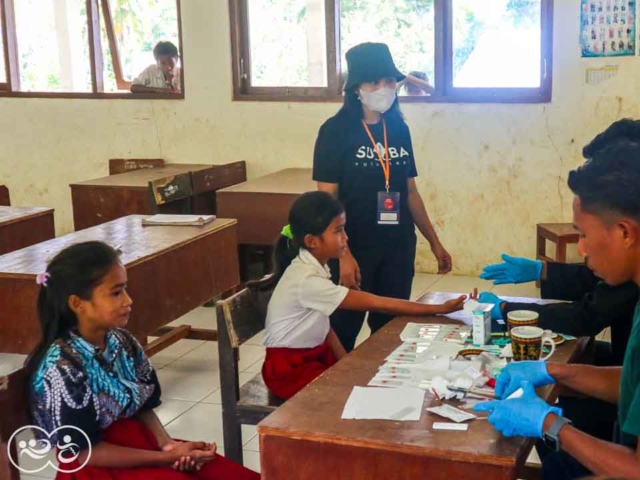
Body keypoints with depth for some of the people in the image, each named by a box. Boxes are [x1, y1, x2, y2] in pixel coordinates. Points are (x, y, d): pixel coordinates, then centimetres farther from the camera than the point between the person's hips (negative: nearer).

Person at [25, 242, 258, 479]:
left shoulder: (122, 342, 0)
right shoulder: (63, 367, -19)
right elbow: (83, 453, -17)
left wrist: (167, 444, -11)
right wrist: (167, 457, -18)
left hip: (140, 446, 6)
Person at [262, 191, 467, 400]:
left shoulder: (315, 267, 0)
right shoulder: (308, 280, -29)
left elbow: (322, 324, 4)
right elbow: (375, 304, -28)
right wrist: (438, 309, -25)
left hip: (315, 354, 8)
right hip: (290, 368, -8)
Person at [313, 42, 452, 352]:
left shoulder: (399, 129, 7)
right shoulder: (335, 131, -9)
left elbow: (410, 192, 14)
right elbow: (327, 199, -13)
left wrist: (434, 243, 14)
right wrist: (343, 254, -21)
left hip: (398, 249, 5)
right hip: (355, 249, -5)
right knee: (342, 332, 5)